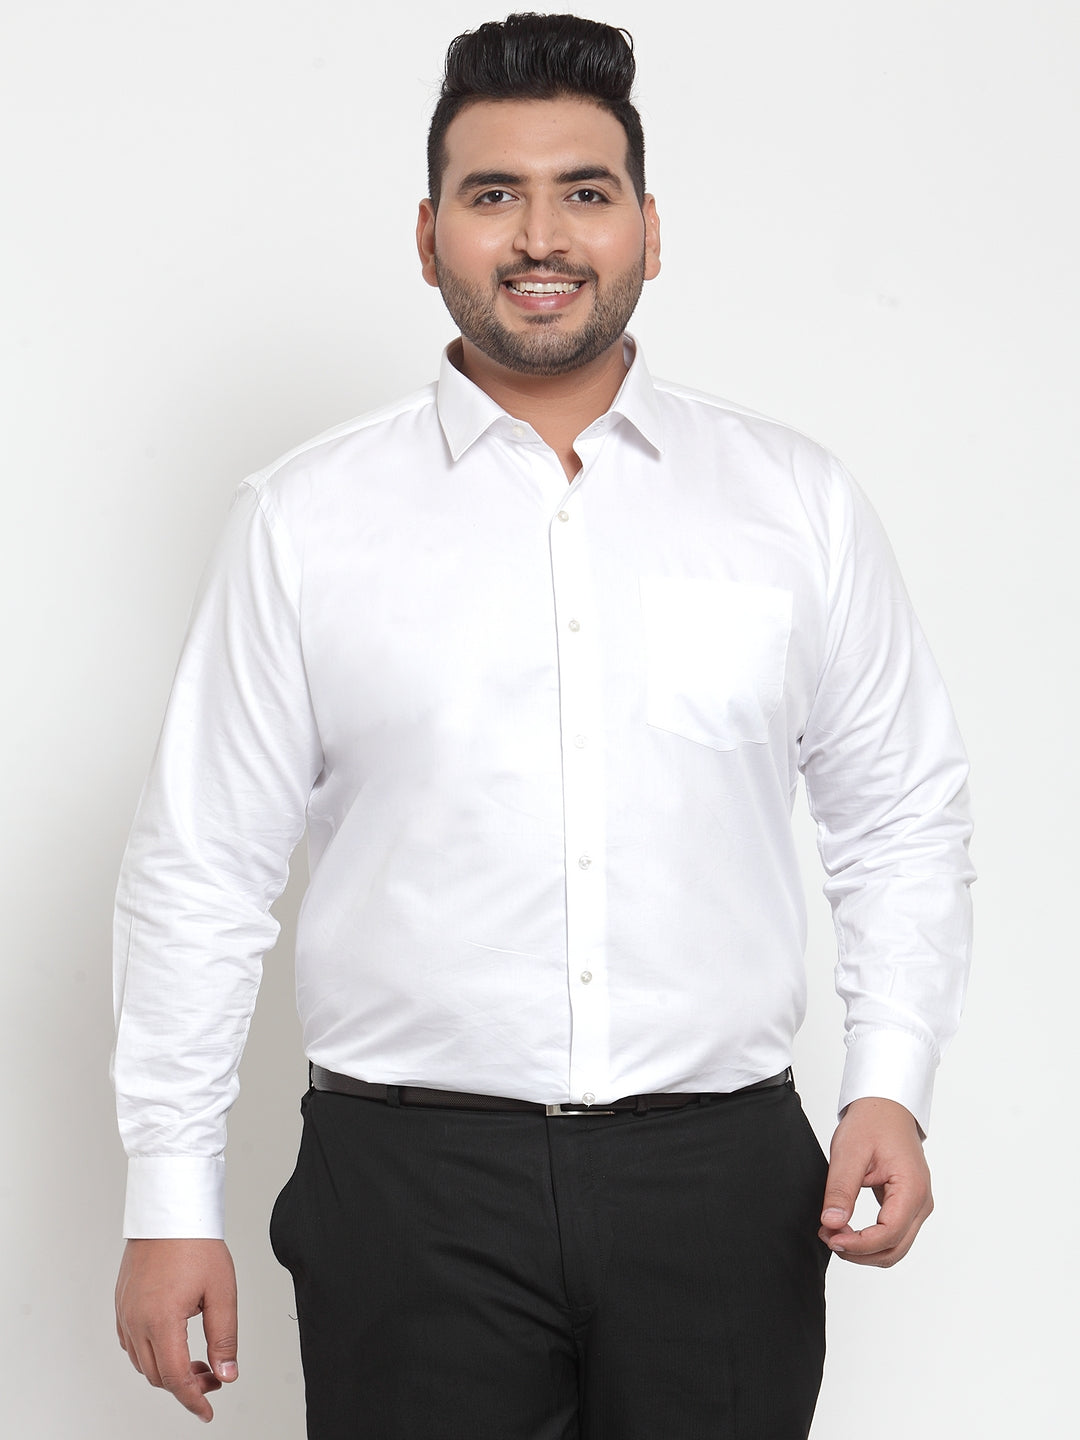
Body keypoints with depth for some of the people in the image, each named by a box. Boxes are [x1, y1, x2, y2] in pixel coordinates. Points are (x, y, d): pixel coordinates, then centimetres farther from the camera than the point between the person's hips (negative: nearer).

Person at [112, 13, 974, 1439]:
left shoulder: (800, 504, 6)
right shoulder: (306, 520, 2)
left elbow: (904, 823, 11)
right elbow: (202, 872, 3)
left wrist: (891, 1087, -1)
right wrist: (172, 1200, 1)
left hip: (723, 1178, 1)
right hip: (412, 1191, -1)